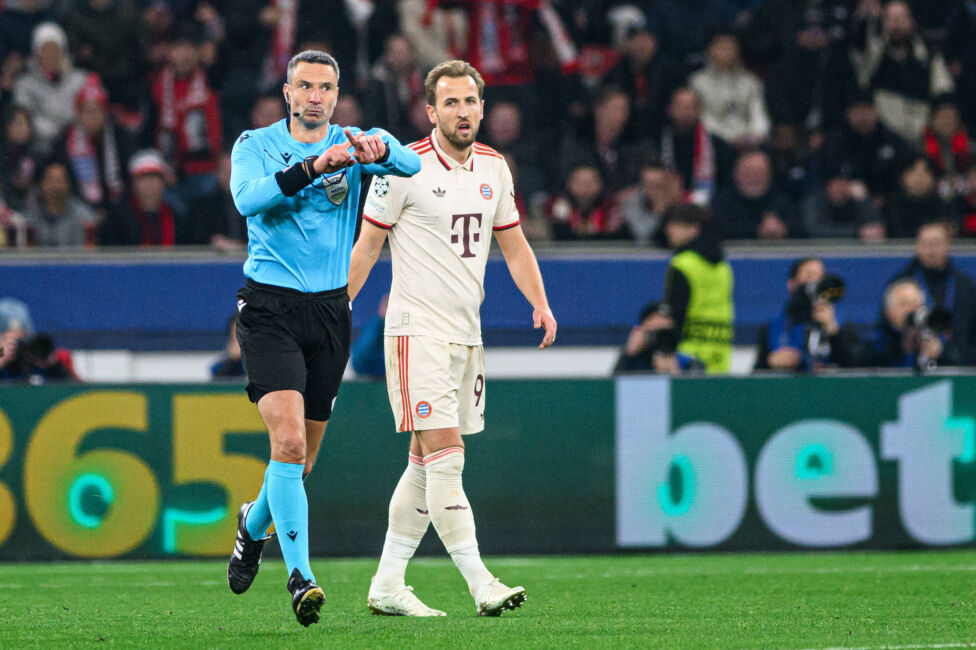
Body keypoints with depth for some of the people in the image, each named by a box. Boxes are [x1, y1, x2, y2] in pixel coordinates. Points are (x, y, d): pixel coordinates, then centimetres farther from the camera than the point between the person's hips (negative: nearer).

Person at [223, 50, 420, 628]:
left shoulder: (353, 145, 6)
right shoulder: (256, 145, 1)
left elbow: (411, 164, -13)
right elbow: (248, 197, -20)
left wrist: (378, 151, -34)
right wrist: (312, 168, -31)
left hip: (330, 310, 3)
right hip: (270, 308, -3)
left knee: (301, 459, 11)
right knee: (288, 442, -19)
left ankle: (255, 524, 42)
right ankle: (301, 575, -18)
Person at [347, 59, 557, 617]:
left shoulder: (494, 167, 9)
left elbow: (513, 243, 18)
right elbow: (367, 246, -3)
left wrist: (540, 301, 4)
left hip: (466, 331, 7)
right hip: (417, 329, -7)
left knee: (428, 463, 9)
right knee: (446, 455, -14)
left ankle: (388, 585, 16)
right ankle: (481, 584, -17)